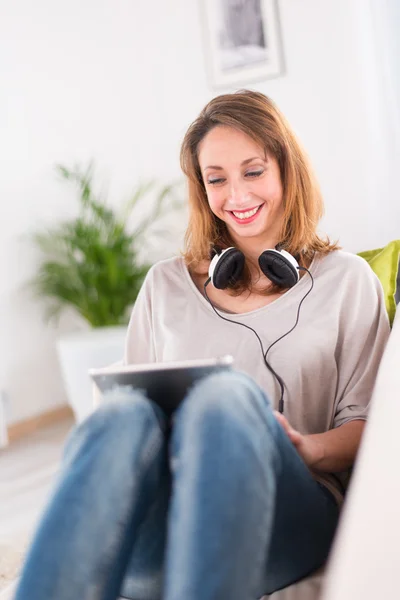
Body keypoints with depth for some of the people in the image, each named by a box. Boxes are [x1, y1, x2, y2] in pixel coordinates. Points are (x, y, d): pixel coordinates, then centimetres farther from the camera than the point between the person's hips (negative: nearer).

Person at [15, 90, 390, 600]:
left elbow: (364, 424, 12)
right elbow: (134, 393, 18)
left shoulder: (344, 279, 18)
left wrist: (308, 450, -10)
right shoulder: (166, 285, 24)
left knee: (228, 396, -36)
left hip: (289, 504, -1)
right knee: (125, 415, -35)